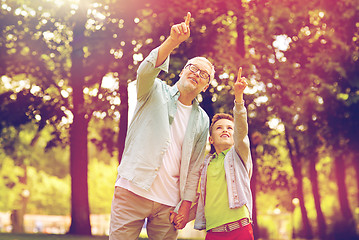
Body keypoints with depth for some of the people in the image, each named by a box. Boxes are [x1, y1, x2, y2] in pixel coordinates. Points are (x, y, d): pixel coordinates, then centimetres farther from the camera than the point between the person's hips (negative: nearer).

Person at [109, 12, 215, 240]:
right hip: (133, 189, -3)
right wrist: (173, 41, -32)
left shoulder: (202, 120, 15)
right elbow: (147, 70, -16)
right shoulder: (156, 91, 8)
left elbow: (194, 168, 12)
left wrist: (186, 204, 3)